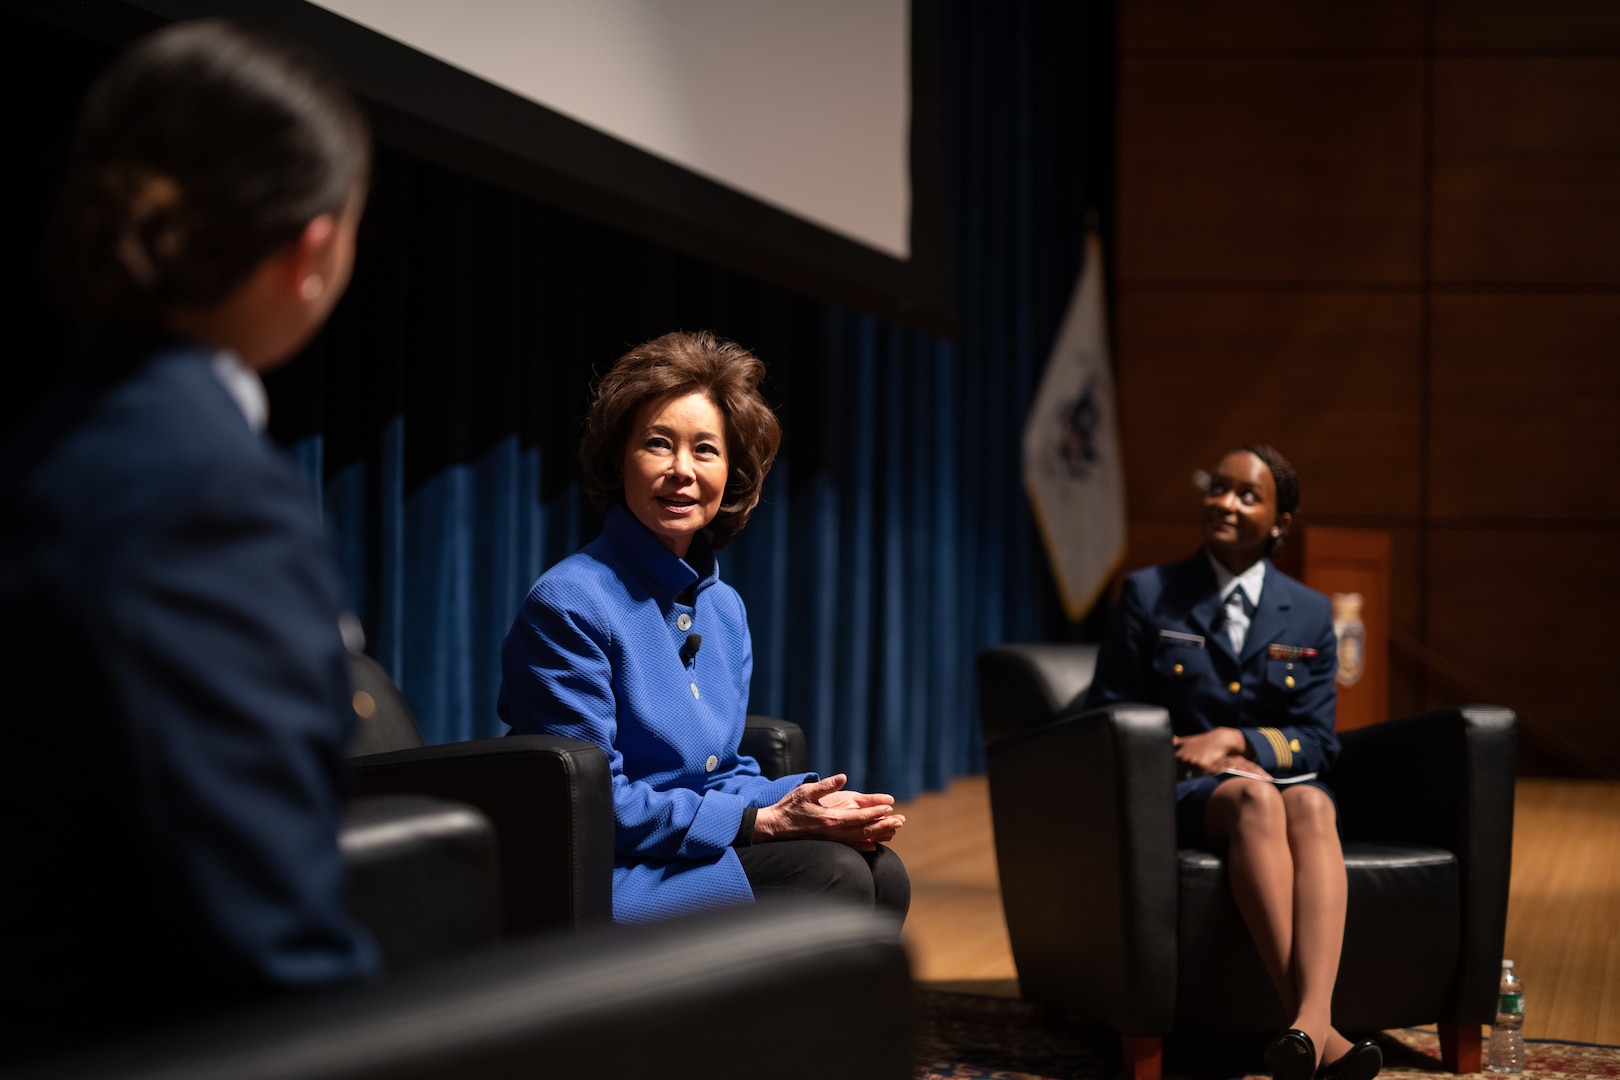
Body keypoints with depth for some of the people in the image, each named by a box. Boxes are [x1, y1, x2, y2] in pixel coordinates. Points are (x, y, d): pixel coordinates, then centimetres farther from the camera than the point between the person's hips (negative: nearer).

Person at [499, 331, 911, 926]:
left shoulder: (724, 608, 12)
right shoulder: (568, 603, -14)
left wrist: (803, 800, -6)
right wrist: (762, 821, -17)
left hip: (703, 855, 8)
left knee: (880, 873, -16)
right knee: (832, 876, -23)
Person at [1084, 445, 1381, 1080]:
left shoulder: (1309, 613, 14)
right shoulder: (1148, 595, 10)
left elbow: (1318, 742, 8)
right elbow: (1106, 717, 8)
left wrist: (1234, 739, -11)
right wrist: (1189, 757, -8)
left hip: (1282, 783, 2)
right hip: (1176, 792, -2)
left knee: (1311, 804, -37)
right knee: (1254, 797, -38)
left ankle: (1312, 1021, -58)